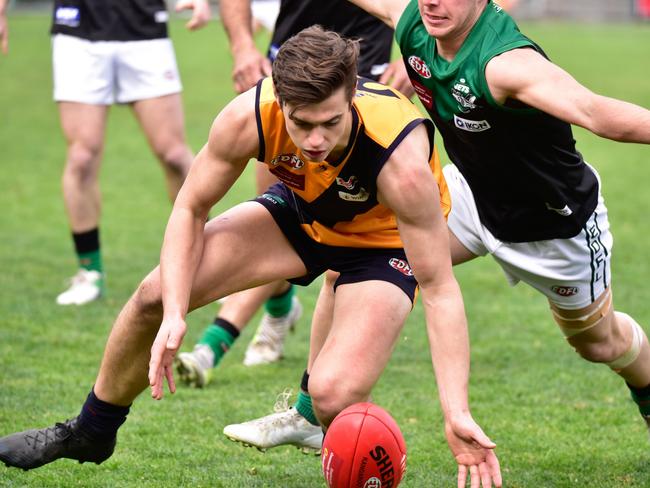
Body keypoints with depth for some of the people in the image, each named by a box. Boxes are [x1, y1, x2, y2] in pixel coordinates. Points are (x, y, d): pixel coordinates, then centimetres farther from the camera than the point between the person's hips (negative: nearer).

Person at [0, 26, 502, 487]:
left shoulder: (402, 160, -41)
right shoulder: (248, 118, -31)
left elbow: (440, 290, -34)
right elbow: (190, 208, -13)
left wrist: (457, 413, -41)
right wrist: (174, 316, -24)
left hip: (386, 240, -4)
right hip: (301, 210, 4)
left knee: (334, 395, -28)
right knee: (156, 296, -3)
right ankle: (92, 433, 24)